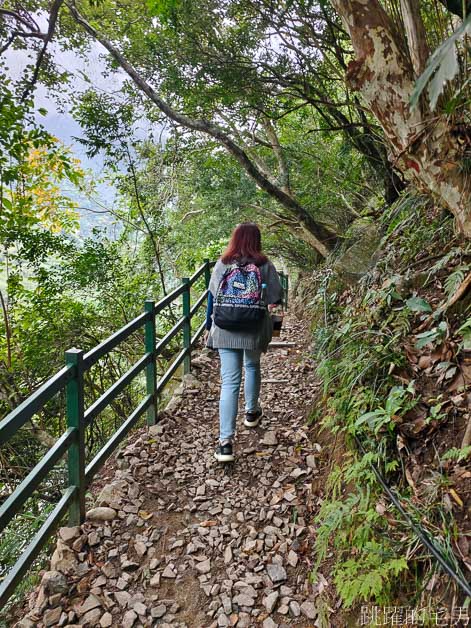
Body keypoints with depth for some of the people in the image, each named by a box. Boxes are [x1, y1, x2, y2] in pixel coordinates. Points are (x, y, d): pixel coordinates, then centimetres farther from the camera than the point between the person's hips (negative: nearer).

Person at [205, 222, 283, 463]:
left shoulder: (222, 265, 0)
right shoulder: (265, 266, -4)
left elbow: (212, 298, 5)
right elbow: (276, 298, 0)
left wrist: (209, 327, 16)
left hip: (225, 331, 0)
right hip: (255, 331, 0)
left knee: (229, 381, 0)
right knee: (252, 366, 28)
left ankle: (226, 441, -5)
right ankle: (252, 412, 45)